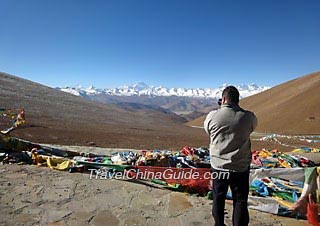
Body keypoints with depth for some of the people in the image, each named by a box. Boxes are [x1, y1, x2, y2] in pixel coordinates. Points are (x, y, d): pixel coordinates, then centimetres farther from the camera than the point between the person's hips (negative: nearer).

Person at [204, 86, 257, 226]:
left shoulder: (212, 116, -14)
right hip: (241, 168, 0)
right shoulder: (248, 117, -12)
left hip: (218, 167, 1)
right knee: (240, 201, 16)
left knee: (218, 199, 21)